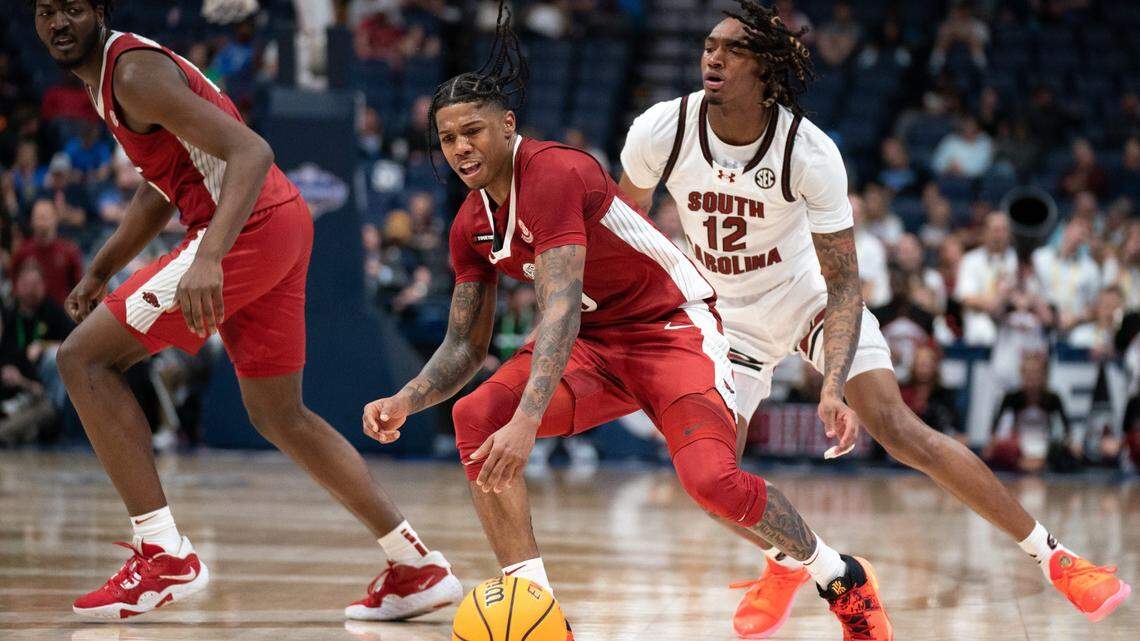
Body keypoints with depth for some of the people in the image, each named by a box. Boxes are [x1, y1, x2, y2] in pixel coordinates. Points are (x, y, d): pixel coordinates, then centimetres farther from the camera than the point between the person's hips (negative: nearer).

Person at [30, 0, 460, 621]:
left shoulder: (134, 72, -14)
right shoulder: (106, 75, 18)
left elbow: (251, 151, -24)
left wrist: (208, 258, -36)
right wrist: (99, 271, 28)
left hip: (253, 227, -10)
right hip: (283, 228, 10)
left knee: (83, 358, -7)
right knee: (278, 416, 21)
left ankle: (164, 554, -11)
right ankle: (417, 567, 23)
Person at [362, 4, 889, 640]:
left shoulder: (553, 174, -25)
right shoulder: (472, 227, 1)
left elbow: (561, 310, -35)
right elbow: (465, 347, 8)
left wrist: (527, 422, -47)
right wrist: (406, 401, -14)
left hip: (672, 324, -7)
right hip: (593, 340, 7)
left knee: (712, 478, -27)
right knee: (476, 417, -18)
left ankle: (843, 578, 1)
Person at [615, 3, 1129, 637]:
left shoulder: (811, 152, -28)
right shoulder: (660, 133, -22)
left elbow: (844, 284, -23)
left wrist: (833, 385, -35)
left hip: (810, 295, -3)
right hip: (730, 315, 3)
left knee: (899, 430, -16)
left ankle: (1053, 555, -8)